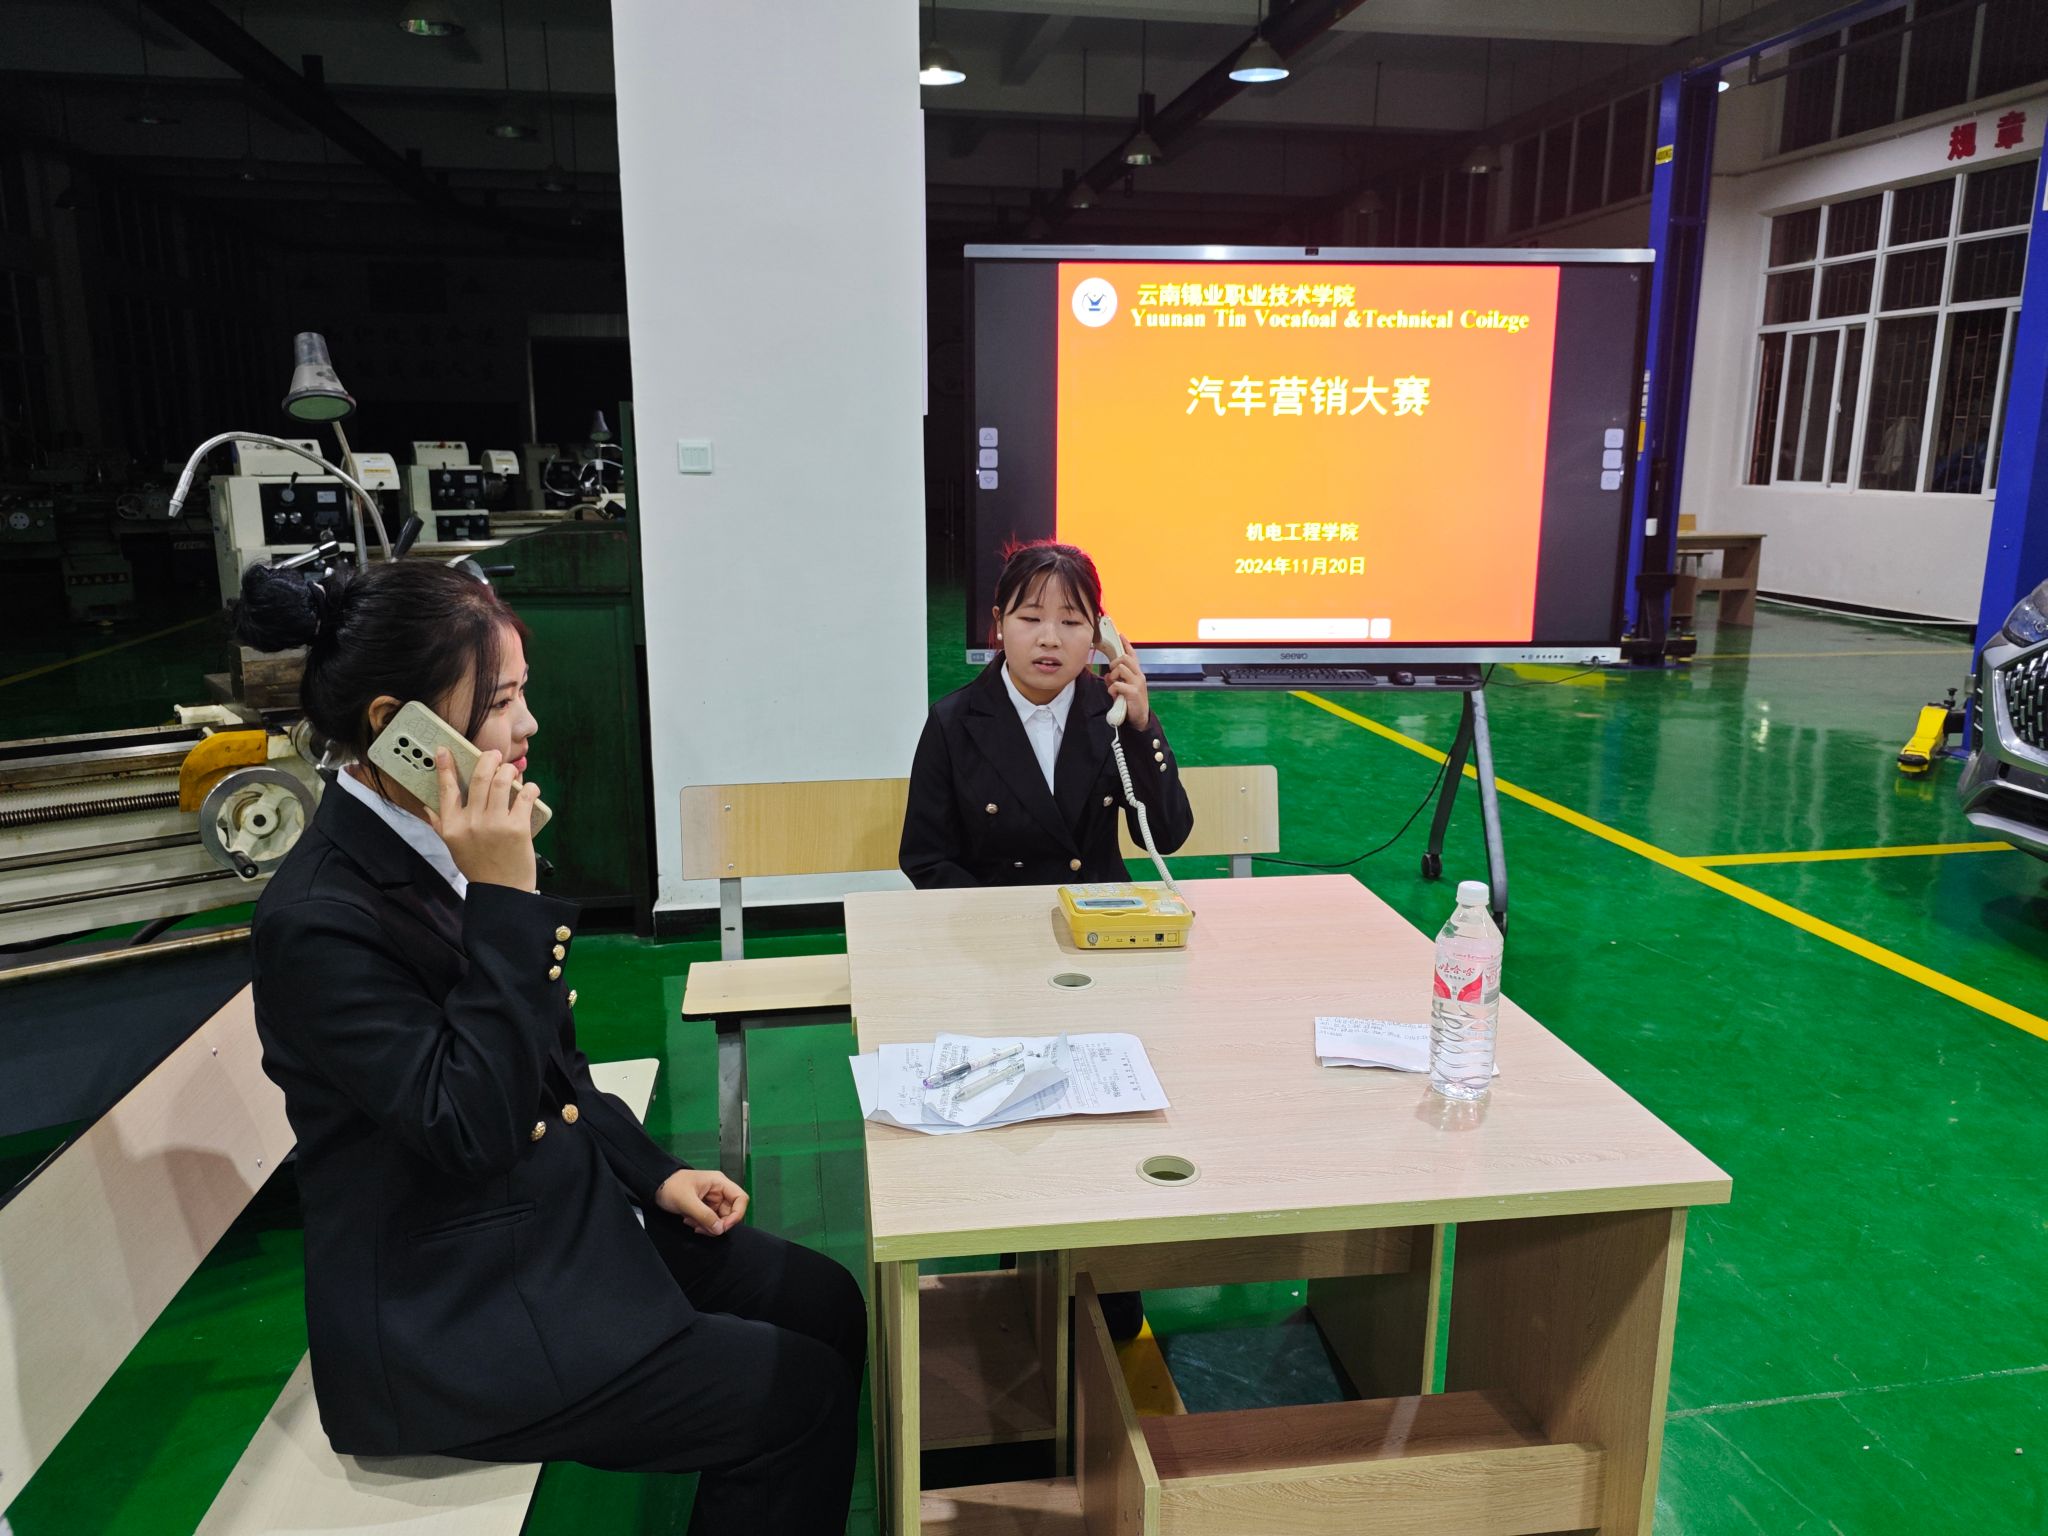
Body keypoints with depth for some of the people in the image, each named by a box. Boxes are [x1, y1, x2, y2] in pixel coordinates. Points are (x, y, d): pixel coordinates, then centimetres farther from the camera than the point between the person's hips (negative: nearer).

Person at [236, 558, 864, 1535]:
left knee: (827, 1307, 7)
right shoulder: (319, 921, -24)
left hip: (564, 1215, 8)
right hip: (451, 1319, -8)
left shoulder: (443, 849, 2)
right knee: (800, 1397, -7)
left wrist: (653, 1172, 5)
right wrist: (504, 900, -30)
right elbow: (471, 1129, -27)